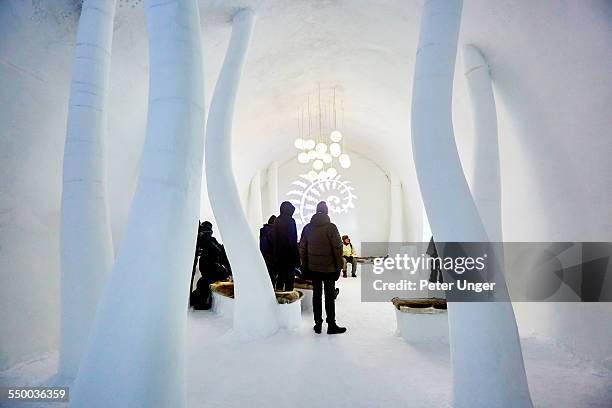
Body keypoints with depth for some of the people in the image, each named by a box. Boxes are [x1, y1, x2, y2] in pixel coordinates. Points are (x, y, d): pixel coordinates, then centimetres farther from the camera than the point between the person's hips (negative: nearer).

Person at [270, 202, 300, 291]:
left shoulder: (276, 221, 9)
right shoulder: (290, 221, -12)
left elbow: (272, 239, 11)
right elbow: (293, 241, -16)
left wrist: (275, 255, 17)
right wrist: (296, 257, -12)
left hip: (278, 256, 7)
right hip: (289, 256, -7)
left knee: (280, 278, 16)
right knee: (289, 279, 1)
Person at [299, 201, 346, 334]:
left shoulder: (307, 227, 2)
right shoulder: (331, 227, -12)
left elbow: (302, 248, 6)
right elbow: (338, 248, -12)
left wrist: (305, 265, 14)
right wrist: (339, 267, -3)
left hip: (313, 268, 4)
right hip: (329, 268, -4)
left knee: (316, 295, 12)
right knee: (330, 296, 5)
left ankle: (318, 324, 20)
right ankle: (331, 325, 12)